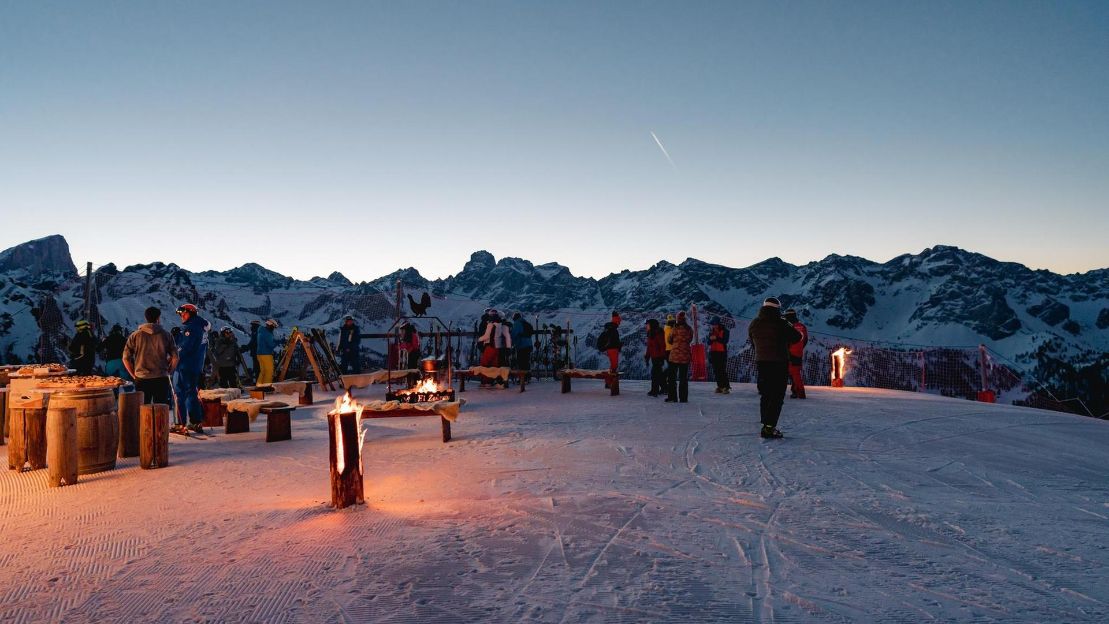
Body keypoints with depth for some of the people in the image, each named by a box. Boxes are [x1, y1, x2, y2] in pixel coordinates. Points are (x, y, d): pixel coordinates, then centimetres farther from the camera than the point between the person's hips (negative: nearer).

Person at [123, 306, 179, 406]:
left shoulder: (135, 335, 2)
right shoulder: (166, 335, 0)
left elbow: (126, 358, 1)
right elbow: (175, 357, -3)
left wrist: (134, 375, 10)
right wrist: (169, 372, 10)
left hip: (141, 379, 1)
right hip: (161, 379, -1)